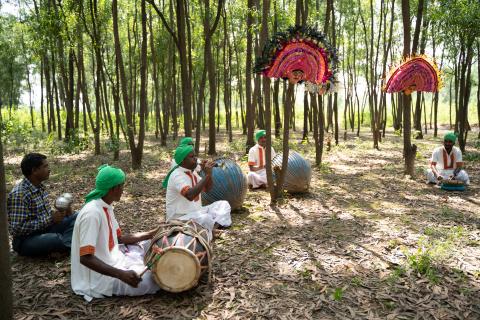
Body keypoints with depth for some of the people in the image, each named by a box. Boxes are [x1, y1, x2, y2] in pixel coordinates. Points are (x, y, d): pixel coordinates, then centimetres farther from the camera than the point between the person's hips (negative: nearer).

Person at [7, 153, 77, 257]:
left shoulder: (40, 187, 5)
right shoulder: (18, 194, -21)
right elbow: (18, 229, -25)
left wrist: (60, 212, -3)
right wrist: (50, 218, -23)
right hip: (26, 240, -9)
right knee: (57, 239, -36)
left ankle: (63, 244, -23)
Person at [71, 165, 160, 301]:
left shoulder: (106, 207, 3)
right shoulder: (92, 213, -26)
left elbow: (120, 238, 11)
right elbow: (85, 258, -30)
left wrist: (150, 234, 4)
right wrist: (121, 274, -34)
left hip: (112, 258, 10)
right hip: (100, 276, -10)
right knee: (157, 279, -16)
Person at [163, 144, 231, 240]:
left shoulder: (192, 172, 8)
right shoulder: (177, 175, -19)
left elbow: (208, 188, 14)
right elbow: (190, 195, -36)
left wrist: (208, 173, -5)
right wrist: (207, 175, -30)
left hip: (195, 213, 9)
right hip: (179, 218, -9)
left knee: (223, 204, -1)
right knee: (205, 218, -37)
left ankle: (213, 227, -21)